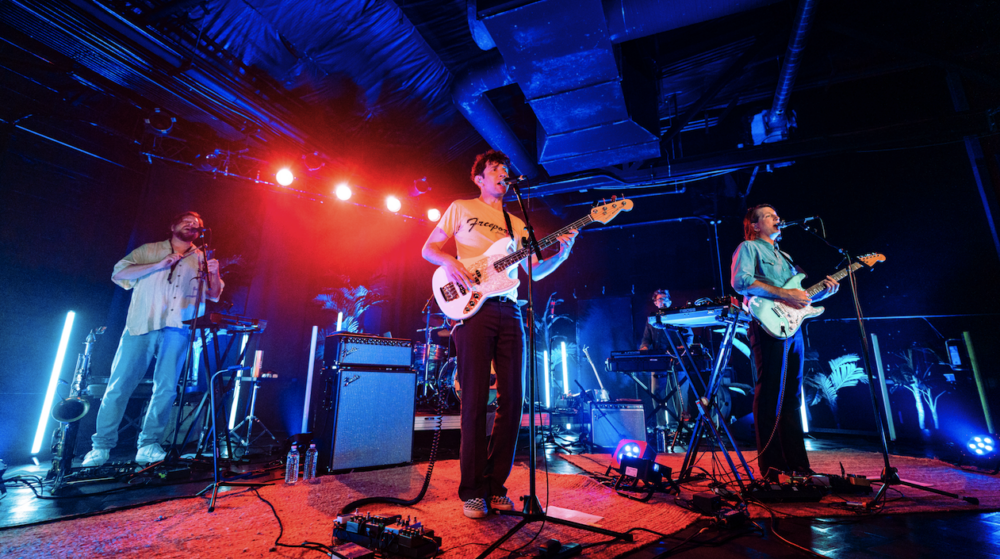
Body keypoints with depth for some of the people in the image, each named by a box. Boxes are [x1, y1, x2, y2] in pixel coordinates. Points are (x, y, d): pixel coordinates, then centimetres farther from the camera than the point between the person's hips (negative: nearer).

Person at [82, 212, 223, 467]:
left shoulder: (201, 259, 16)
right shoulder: (150, 251, 15)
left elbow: (214, 295, 7)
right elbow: (118, 273, 3)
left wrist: (214, 274, -13)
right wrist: (159, 265, -7)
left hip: (176, 328, 1)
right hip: (140, 325, 0)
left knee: (166, 388, -4)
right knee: (119, 386, -1)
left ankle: (148, 445, 6)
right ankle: (101, 446, 10)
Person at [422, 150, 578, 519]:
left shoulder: (517, 224, 22)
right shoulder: (461, 208, 13)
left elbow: (535, 271, 16)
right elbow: (429, 248, 11)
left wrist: (561, 255, -2)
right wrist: (449, 262, -10)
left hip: (509, 312, 5)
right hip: (472, 309, -4)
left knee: (512, 399, 2)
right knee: (475, 401, -4)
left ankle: (495, 485, 16)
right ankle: (472, 491, 9)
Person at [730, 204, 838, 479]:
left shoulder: (784, 257, 28)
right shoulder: (748, 247, 2)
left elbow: (802, 295, 26)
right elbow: (740, 281, -16)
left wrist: (823, 290, 8)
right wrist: (783, 293, -18)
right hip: (770, 326, -8)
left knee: (791, 396, 11)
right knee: (770, 396, -7)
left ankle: (797, 463, 19)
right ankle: (772, 467, -1)